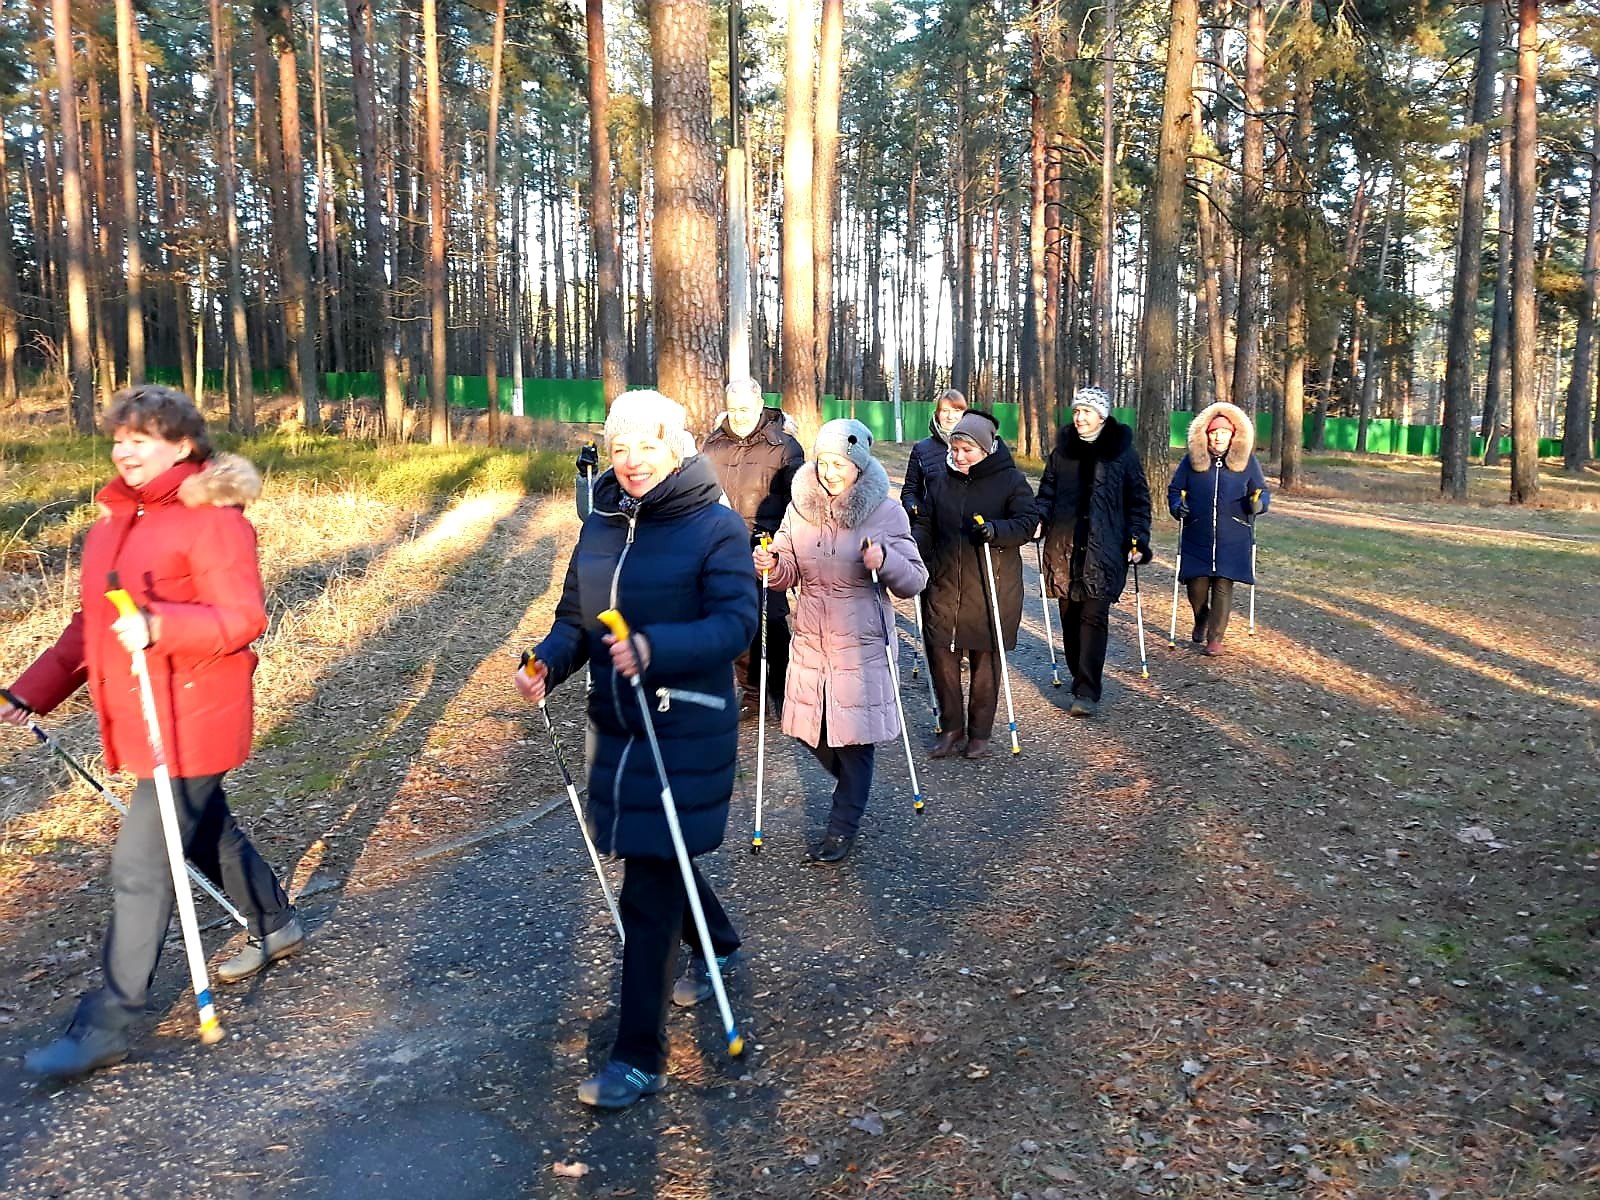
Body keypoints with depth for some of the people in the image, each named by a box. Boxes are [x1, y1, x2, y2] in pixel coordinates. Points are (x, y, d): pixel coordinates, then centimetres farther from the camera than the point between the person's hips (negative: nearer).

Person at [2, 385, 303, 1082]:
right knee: (207, 833, 22)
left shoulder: (213, 519, -14)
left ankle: (106, 1024, 8)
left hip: (193, 719, -9)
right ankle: (275, 927, 44)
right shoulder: (115, 518, 13)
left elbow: (244, 618, -21)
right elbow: (90, 623, 16)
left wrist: (158, 626, -35)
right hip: (135, 716, 9)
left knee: (141, 865, -4)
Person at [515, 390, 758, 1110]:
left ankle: (639, 1057, 9)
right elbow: (576, 616, 11)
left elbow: (736, 623, -20)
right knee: (653, 854, 22)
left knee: (649, 888, -5)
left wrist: (655, 650, -36)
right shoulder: (600, 524, 7)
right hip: (614, 725, 7)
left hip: (686, 731, -7)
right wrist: (547, 662, -11)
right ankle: (717, 944, 52)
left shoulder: (716, 528, -11)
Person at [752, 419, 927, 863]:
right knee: (810, 727, 11)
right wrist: (772, 565, -11)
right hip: (809, 638, 4)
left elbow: (916, 580, -9)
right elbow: (791, 572, 11)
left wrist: (885, 560, -28)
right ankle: (852, 783, 41)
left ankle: (843, 828, 18)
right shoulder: (801, 506, 3)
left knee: (853, 733, 1)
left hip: (861, 642, -4)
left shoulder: (885, 511, -8)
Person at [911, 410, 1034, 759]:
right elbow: (925, 526, 11)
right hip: (944, 587, 3)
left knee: (986, 662, 6)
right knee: (941, 656, 2)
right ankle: (951, 728, 19)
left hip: (993, 590, -3)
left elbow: (1025, 524, -10)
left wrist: (996, 529, -29)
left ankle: (980, 733, 21)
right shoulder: (942, 482, 10)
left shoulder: (1011, 481, -2)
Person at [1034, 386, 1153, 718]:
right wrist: (1038, 518, -5)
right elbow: (1047, 492, 15)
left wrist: (1138, 540, -3)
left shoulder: (1122, 451, 2)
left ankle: (1087, 692, -10)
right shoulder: (1063, 449, 10)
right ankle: (1079, 675, 26)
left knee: (1093, 616, -10)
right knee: (1069, 613, 9)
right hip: (1064, 546, 4)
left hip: (1104, 549, -4)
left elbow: (1138, 500, 6)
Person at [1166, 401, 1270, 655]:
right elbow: (1175, 488, 12)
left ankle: (1215, 637, 8)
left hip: (1233, 540, -1)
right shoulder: (1192, 459, 4)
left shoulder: (1246, 461, 3)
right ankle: (1201, 622, 34)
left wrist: (1259, 503, -13)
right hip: (1197, 538, 1)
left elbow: (1262, 491, 10)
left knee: (1223, 587, -3)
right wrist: (1177, 506, -8)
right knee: (1197, 585, 3)